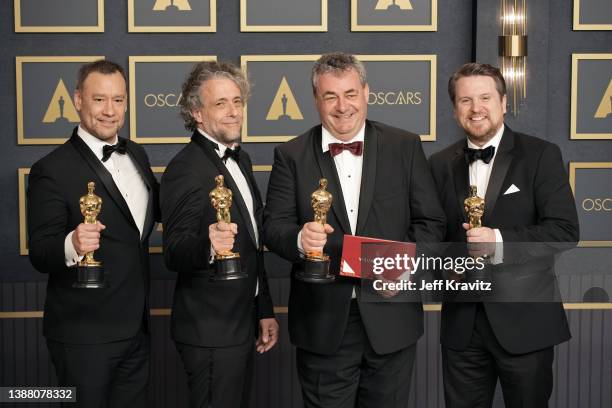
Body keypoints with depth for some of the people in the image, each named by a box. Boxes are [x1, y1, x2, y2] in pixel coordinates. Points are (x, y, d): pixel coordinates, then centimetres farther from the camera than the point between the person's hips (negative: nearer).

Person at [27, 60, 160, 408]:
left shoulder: (137, 154, 6)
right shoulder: (52, 171, -14)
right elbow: (40, 254, -16)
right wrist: (72, 245, -38)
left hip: (137, 328, 6)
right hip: (85, 336, -6)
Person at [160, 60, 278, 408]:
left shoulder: (241, 159, 11)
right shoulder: (185, 169, -17)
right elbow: (174, 255, -21)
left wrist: (265, 311, 16)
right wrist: (208, 245, -42)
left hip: (242, 324, 9)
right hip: (210, 331, -8)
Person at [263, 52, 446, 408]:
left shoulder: (405, 146, 3)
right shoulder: (291, 156, 2)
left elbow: (431, 221, 3)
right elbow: (274, 225, -2)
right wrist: (300, 239, -24)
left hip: (391, 318, 1)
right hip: (324, 323, 0)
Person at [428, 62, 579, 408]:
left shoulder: (541, 155, -4)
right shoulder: (440, 165, 7)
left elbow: (565, 230, -12)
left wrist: (500, 240, -22)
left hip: (525, 321, -3)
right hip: (462, 323, 3)